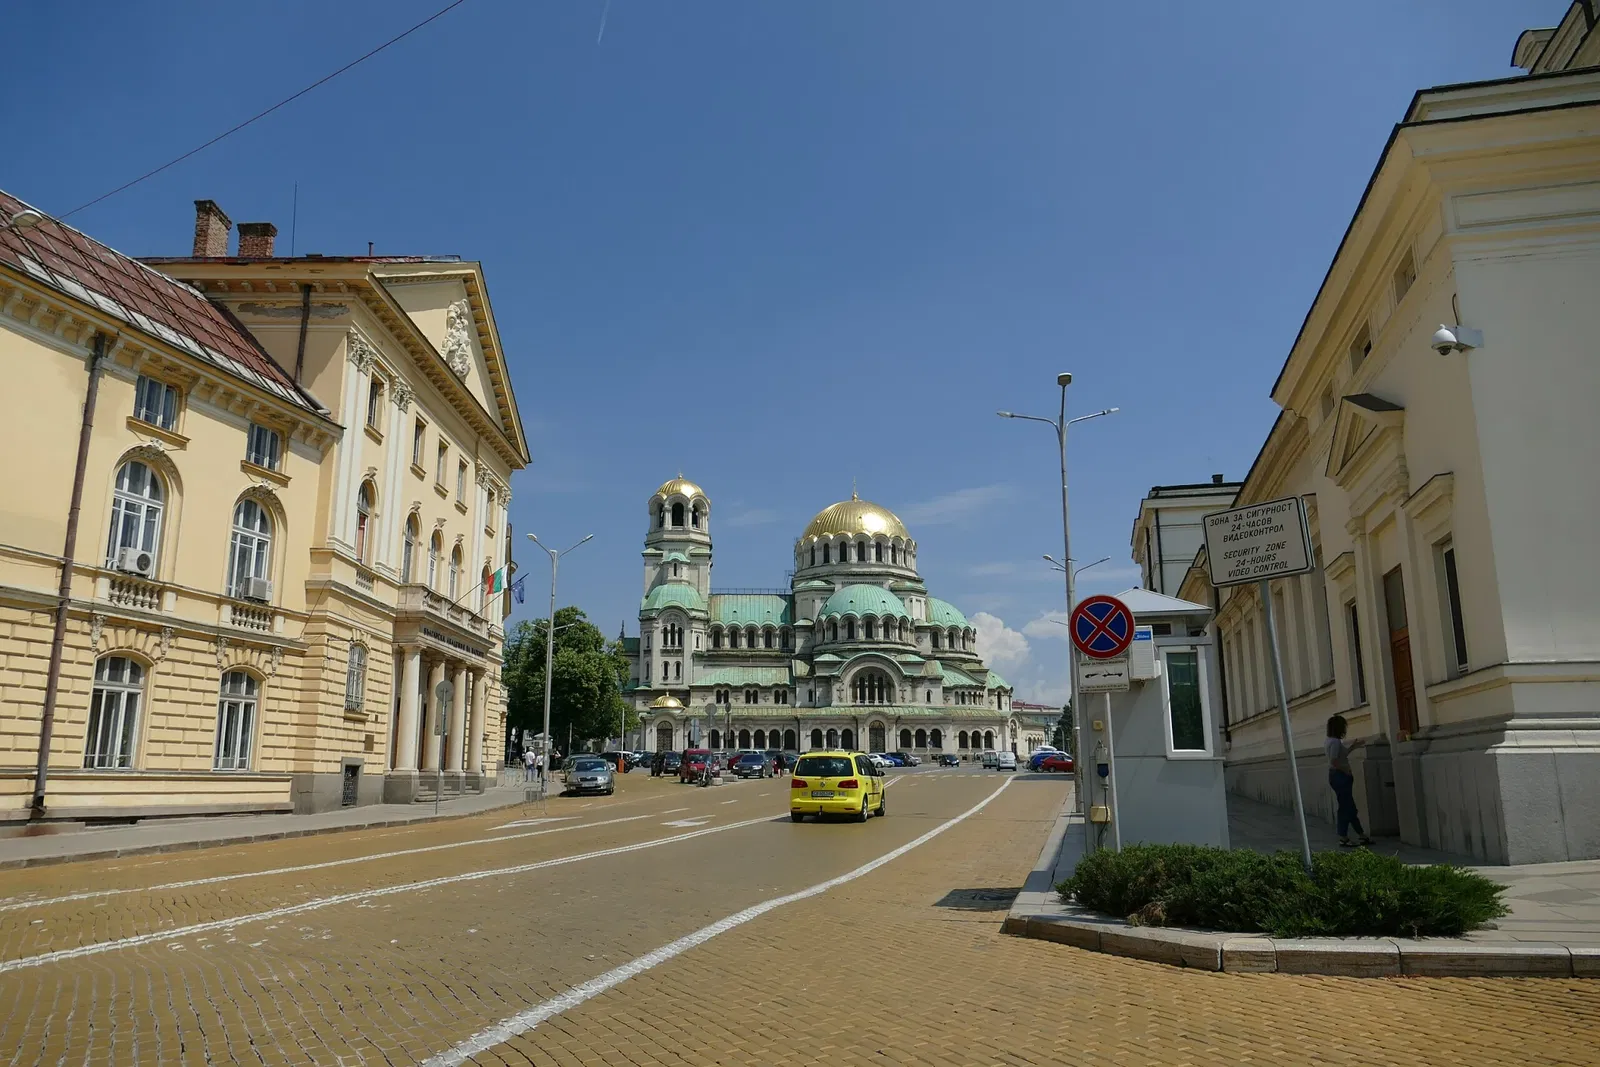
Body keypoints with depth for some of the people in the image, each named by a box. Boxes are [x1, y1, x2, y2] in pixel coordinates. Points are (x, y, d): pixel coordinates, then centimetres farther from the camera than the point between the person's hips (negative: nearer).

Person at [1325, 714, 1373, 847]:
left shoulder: (1332, 741, 13)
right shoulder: (1335, 742, -18)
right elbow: (1334, 761, -27)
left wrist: (1352, 747, 23)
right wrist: (1347, 771, -16)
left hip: (1339, 776, 10)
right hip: (1340, 776, -10)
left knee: (1349, 807, 15)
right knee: (1346, 807, -4)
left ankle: (1362, 835, 24)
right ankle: (1343, 838, 1)